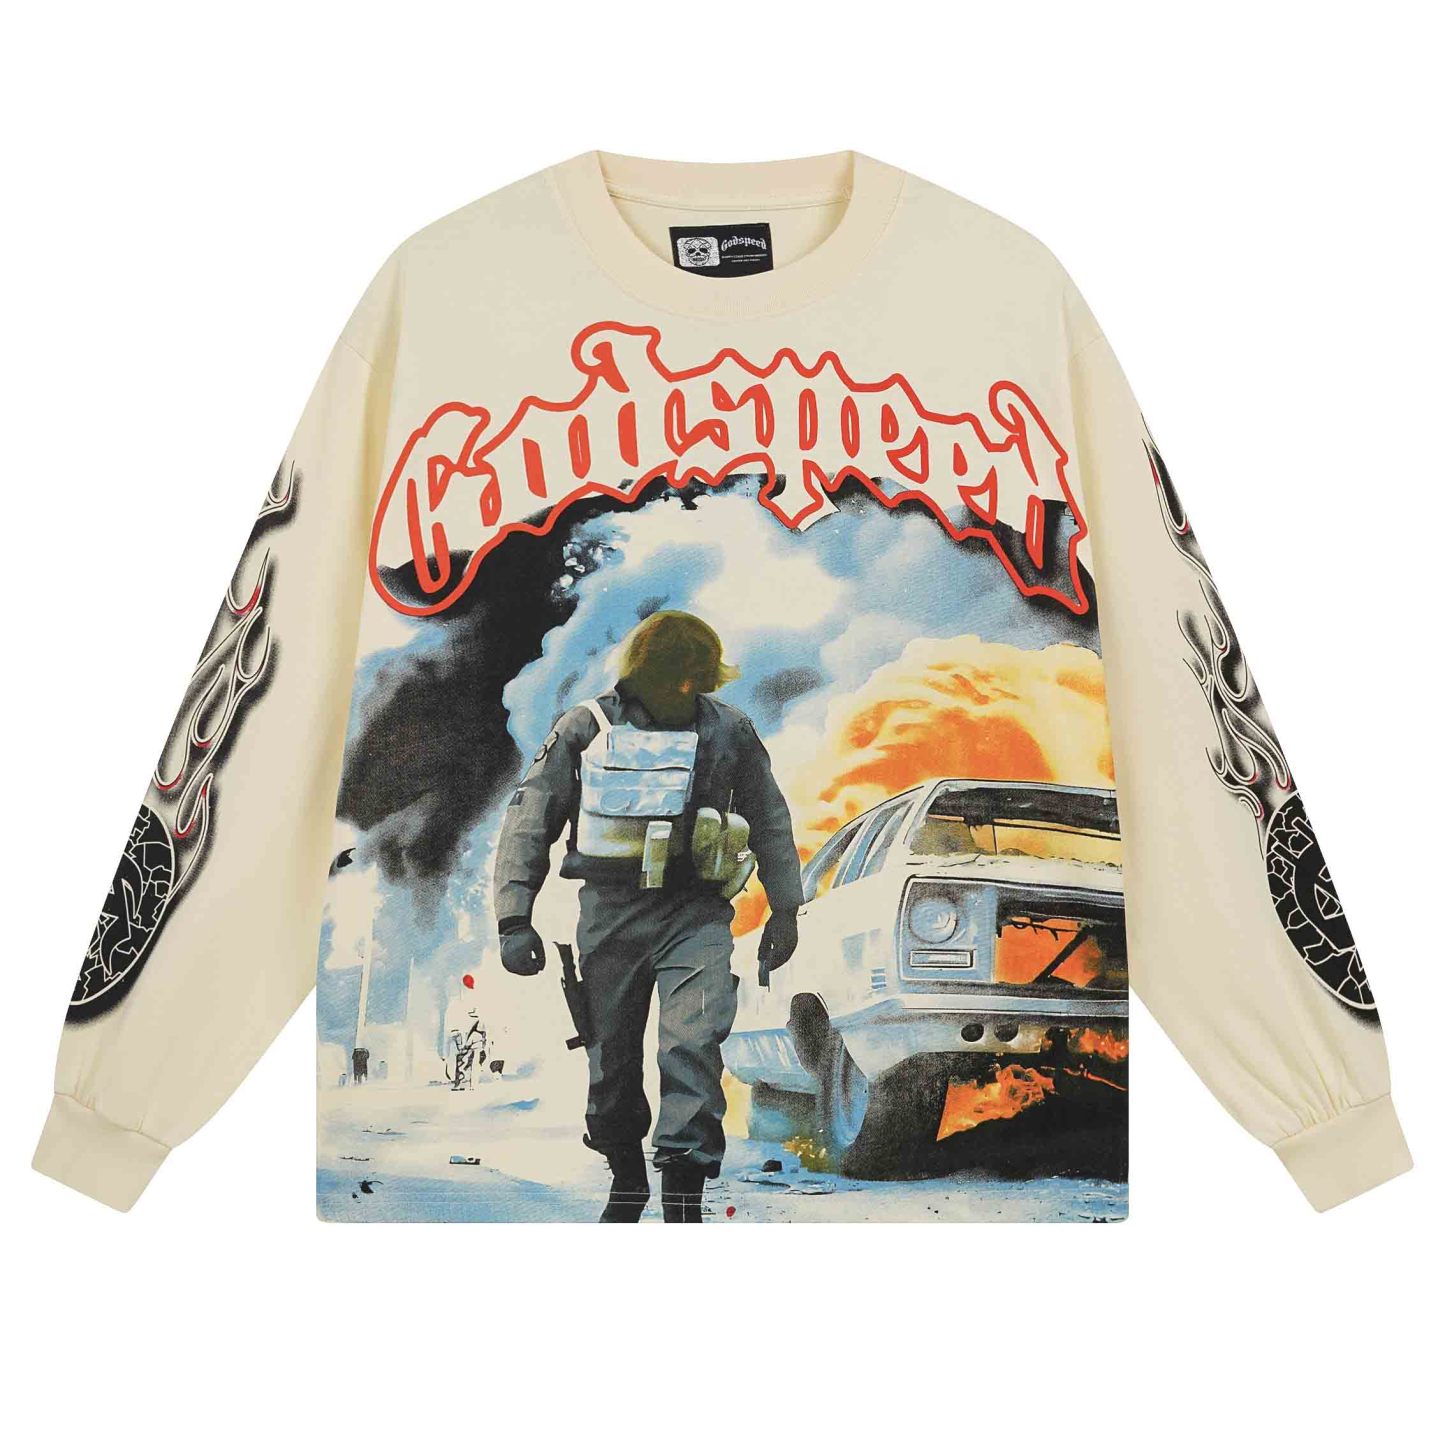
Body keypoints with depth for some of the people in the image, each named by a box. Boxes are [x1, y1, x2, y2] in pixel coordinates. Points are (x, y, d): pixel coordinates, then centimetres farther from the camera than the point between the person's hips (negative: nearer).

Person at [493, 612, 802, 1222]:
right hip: (610, 912, 1)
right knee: (611, 1057, 10)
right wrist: (514, 919, -3)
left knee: (693, 1045, -15)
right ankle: (626, 1178, 34)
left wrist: (784, 908, 14)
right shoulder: (584, 729, 1)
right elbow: (529, 821, 2)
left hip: (696, 914, 0)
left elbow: (769, 819, 15)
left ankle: (683, 1200, -7)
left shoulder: (729, 729, 4)